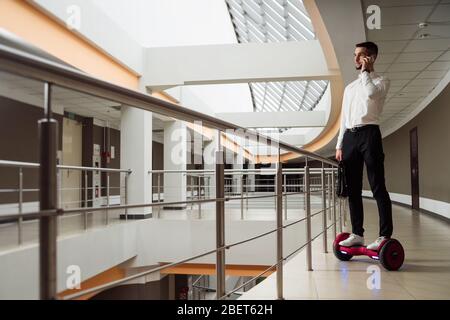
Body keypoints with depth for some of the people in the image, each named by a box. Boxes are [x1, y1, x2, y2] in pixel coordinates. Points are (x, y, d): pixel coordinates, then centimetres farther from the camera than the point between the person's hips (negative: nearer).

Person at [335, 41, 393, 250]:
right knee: (353, 189, 6)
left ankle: (385, 236, -6)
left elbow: (371, 93, -19)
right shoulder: (350, 87, 24)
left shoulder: (381, 81, 7)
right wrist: (339, 145, 13)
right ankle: (357, 234, 12)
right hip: (349, 137, 6)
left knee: (378, 188, -8)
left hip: (369, 134, -6)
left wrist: (365, 71, -3)